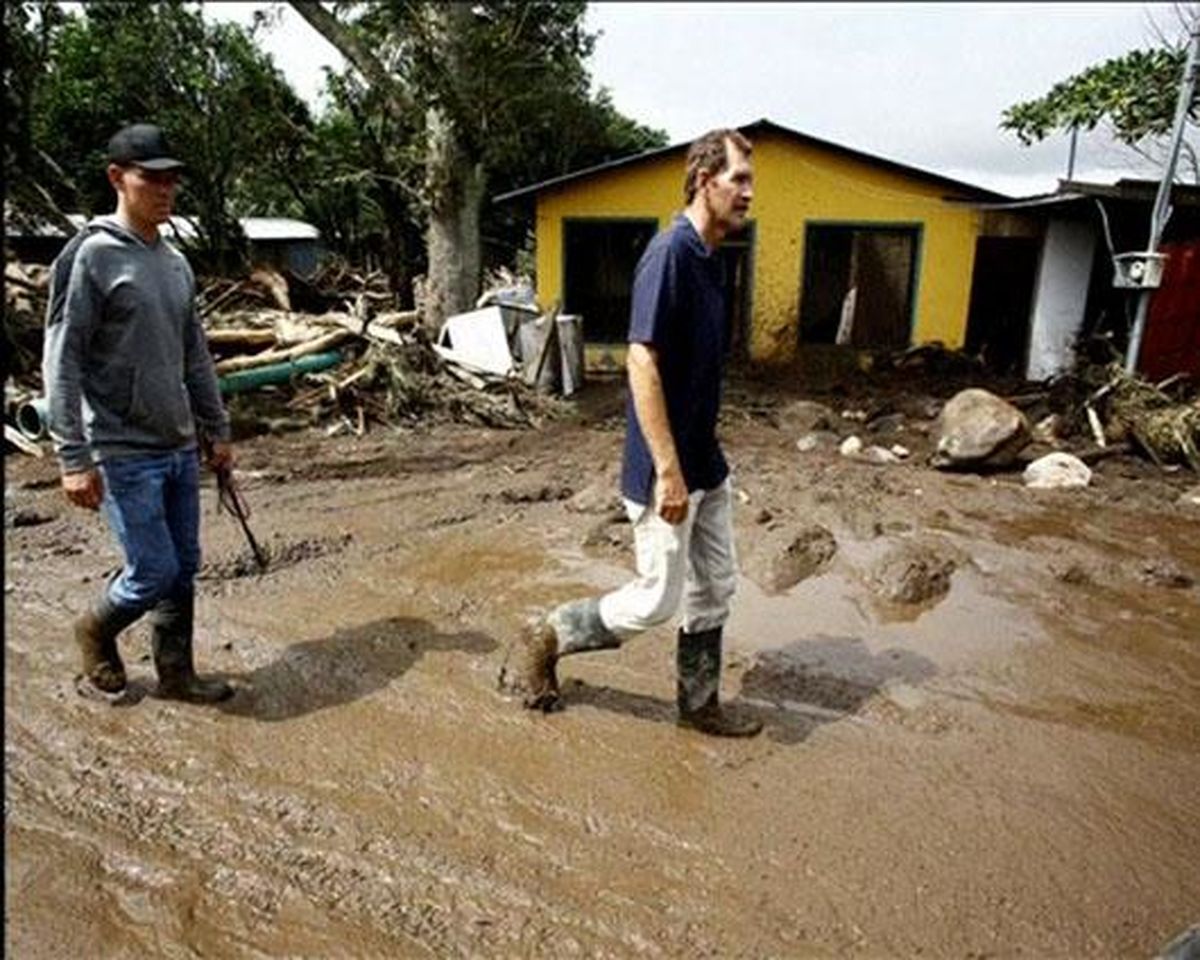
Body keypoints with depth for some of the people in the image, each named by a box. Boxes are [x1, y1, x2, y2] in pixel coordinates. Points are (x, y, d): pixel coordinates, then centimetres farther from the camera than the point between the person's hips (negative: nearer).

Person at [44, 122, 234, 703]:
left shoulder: (176, 263, 11)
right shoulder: (91, 256, -10)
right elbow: (62, 364, -12)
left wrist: (216, 430, 16)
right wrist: (75, 459, -16)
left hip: (180, 448, 7)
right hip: (125, 454, -7)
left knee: (184, 569, 11)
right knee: (154, 573, -3)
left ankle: (176, 674, 27)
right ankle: (97, 632, 28)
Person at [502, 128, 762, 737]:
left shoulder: (710, 258, 10)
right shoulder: (670, 253, -19)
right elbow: (642, 363, -24)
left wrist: (700, 461, 21)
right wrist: (668, 471, -25)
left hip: (707, 464, 9)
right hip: (667, 470, -9)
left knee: (714, 590, 16)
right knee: (657, 600, 2)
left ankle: (699, 704, 33)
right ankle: (542, 639, 22)